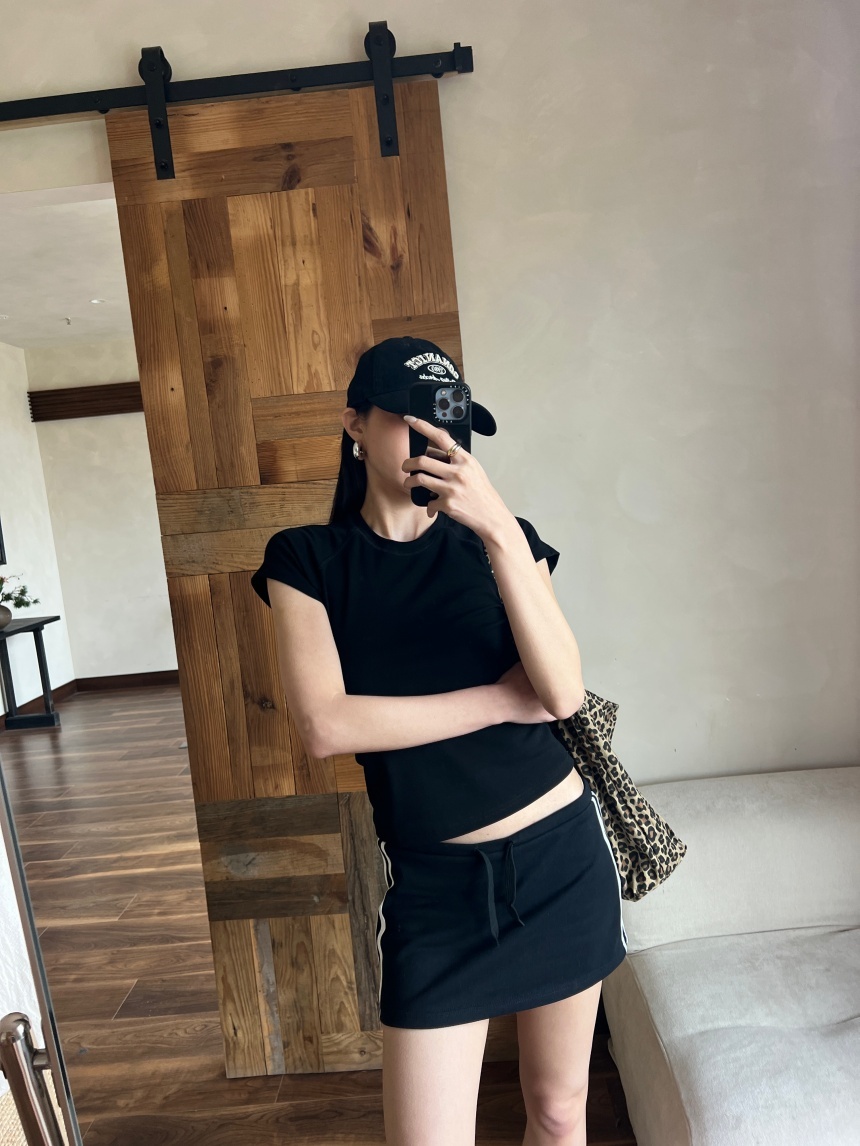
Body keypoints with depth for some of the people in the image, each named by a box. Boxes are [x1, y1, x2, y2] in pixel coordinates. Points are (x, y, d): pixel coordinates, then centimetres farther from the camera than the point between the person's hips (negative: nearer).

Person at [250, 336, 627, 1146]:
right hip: (434, 881, -1)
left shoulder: (502, 539, -1)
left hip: (561, 855, 2)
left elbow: (564, 693, -15)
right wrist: (506, 697, -14)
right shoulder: (307, 559, -5)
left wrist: (499, 530, -26)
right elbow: (326, 725, -18)